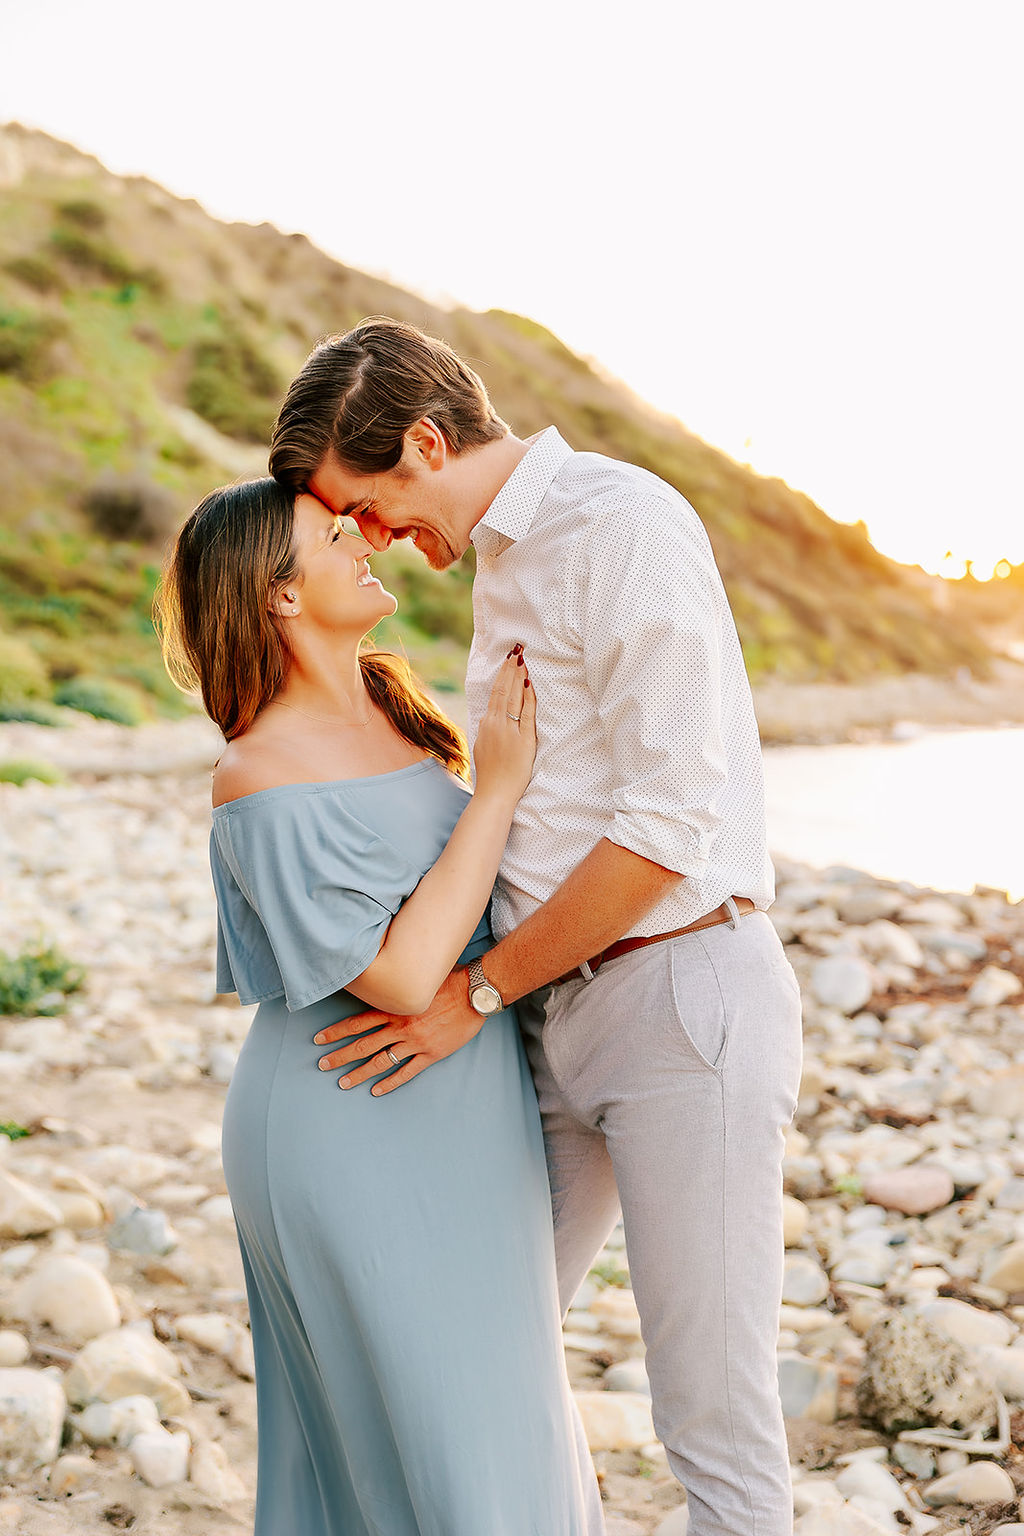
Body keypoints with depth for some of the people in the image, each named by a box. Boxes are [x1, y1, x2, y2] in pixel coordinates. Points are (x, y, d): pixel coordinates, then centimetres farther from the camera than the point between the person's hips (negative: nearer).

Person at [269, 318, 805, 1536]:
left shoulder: (623, 523, -13)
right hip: (558, 1010, 9)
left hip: (680, 992, -9)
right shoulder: (502, 563, 16)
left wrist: (478, 991, -12)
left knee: (712, 1404, 1)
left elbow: (668, 825, -19)